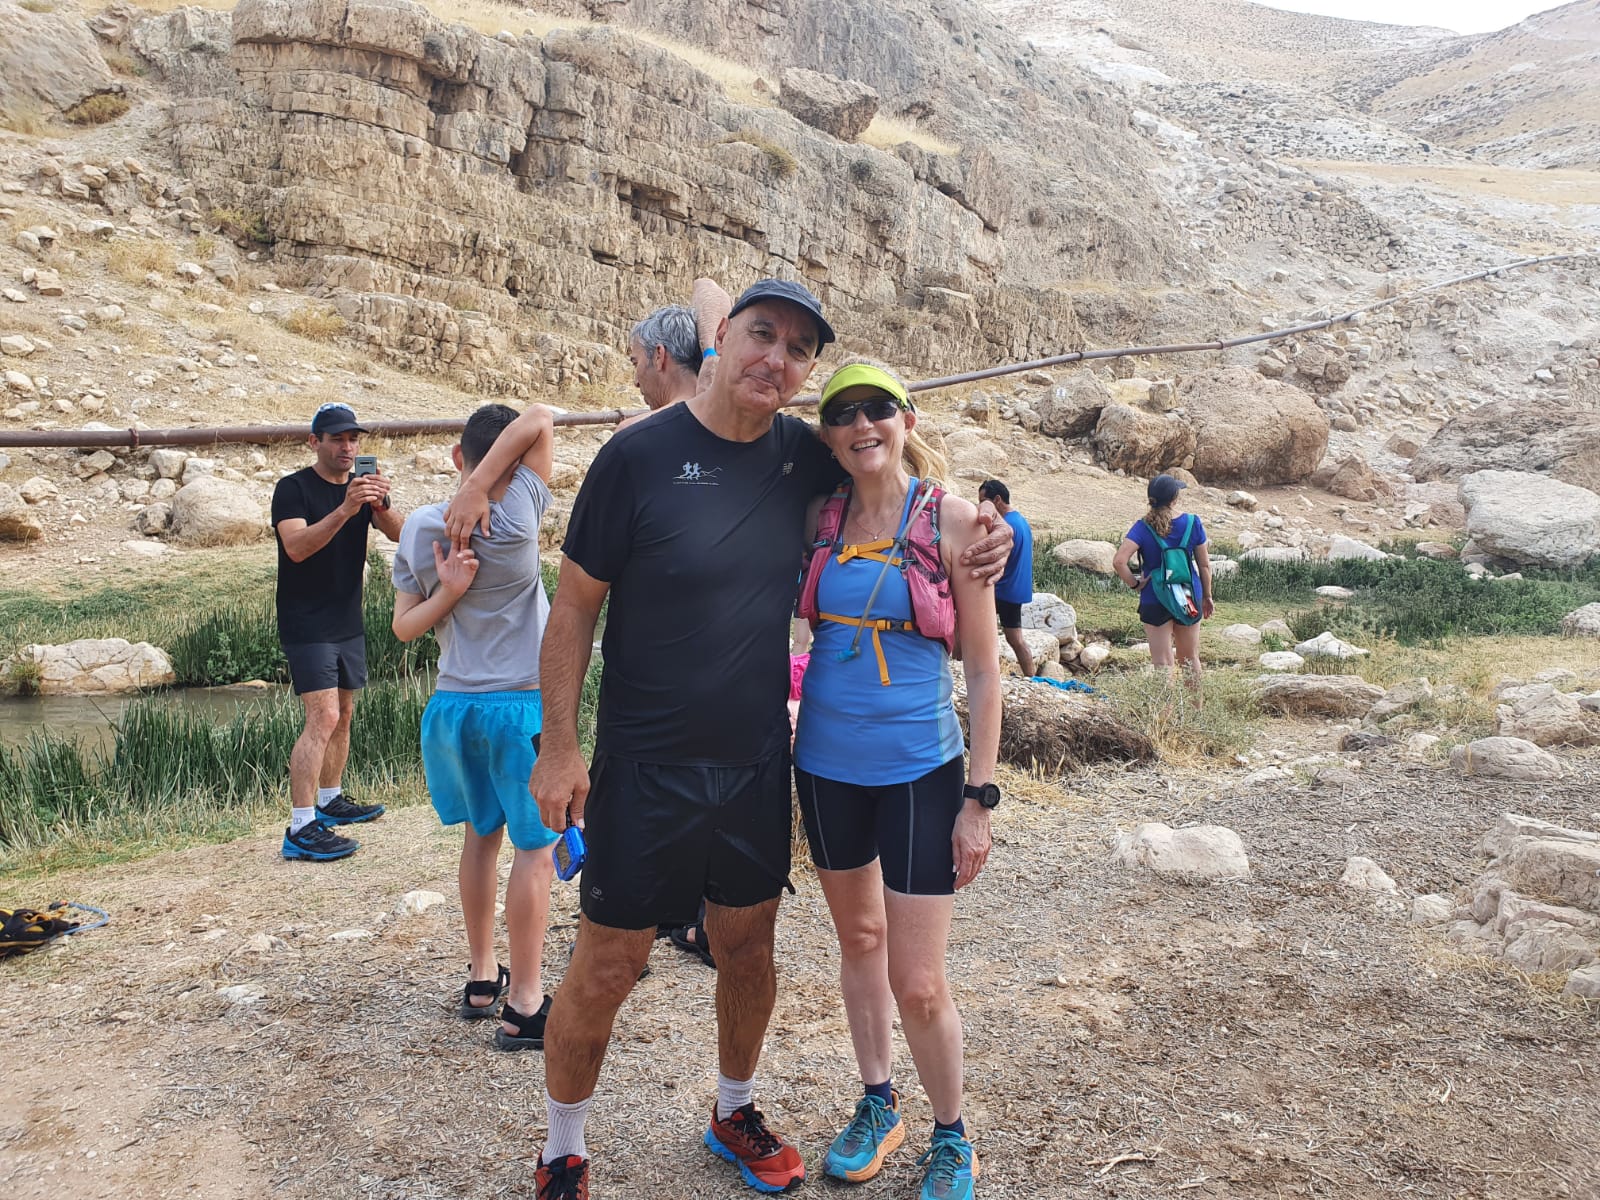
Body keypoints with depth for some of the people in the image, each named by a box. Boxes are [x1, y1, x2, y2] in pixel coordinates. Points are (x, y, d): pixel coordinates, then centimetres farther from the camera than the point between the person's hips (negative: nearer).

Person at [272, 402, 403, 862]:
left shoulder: (362, 488, 9)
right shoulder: (293, 488, -9)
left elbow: (398, 535, -4)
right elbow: (296, 546, -24)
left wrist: (382, 504, -25)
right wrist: (344, 510, -36)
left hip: (348, 623, 7)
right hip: (306, 625, -7)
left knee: (343, 714, 15)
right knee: (323, 718, -16)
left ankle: (330, 801, 31)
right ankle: (301, 829, -15)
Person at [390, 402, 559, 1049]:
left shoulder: (419, 526, 0)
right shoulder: (515, 522, -15)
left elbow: (405, 627, 3)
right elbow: (540, 419, -14)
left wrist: (448, 592, -10)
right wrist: (478, 491, -21)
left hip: (453, 705, 6)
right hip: (521, 706, -6)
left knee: (480, 837, 20)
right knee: (536, 848, 3)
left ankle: (481, 977, 32)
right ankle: (524, 1006, 6)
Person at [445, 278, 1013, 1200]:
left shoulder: (801, 454, -1)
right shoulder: (640, 456, -13)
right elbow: (575, 605, -8)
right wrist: (560, 746, -11)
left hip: (758, 761, 5)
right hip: (646, 768, -4)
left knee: (750, 945, 18)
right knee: (609, 966, 4)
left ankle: (735, 1114, 43)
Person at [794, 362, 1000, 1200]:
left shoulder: (951, 519, -8)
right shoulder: (820, 517, 1)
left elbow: (983, 670, -6)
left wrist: (978, 798, -8)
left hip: (918, 770, -4)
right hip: (827, 763, 4)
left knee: (919, 986, -1)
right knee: (858, 940, 19)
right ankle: (877, 1107, 40)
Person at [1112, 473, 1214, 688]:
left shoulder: (1143, 528, -12)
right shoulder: (1192, 523, -6)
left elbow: (1119, 561, -24)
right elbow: (1204, 565, 1)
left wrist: (1135, 584, -9)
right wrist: (1207, 596, 13)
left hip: (1155, 600, -2)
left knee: (1162, 662, 4)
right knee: (1190, 658, 19)